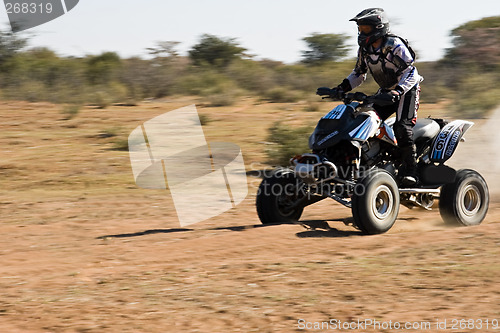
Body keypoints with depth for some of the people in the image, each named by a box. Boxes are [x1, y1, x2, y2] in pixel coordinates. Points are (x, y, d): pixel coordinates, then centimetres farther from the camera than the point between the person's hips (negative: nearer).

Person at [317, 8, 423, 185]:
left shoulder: (394, 45, -22)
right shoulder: (364, 49, 1)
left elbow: (411, 72, -24)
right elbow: (359, 73, 13)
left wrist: (397, 92, -39)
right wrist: (340, 89, -1)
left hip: (406, 90, -8)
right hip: (386, 92, 8)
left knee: (402, 127, -24)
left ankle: (411, 171, -21)